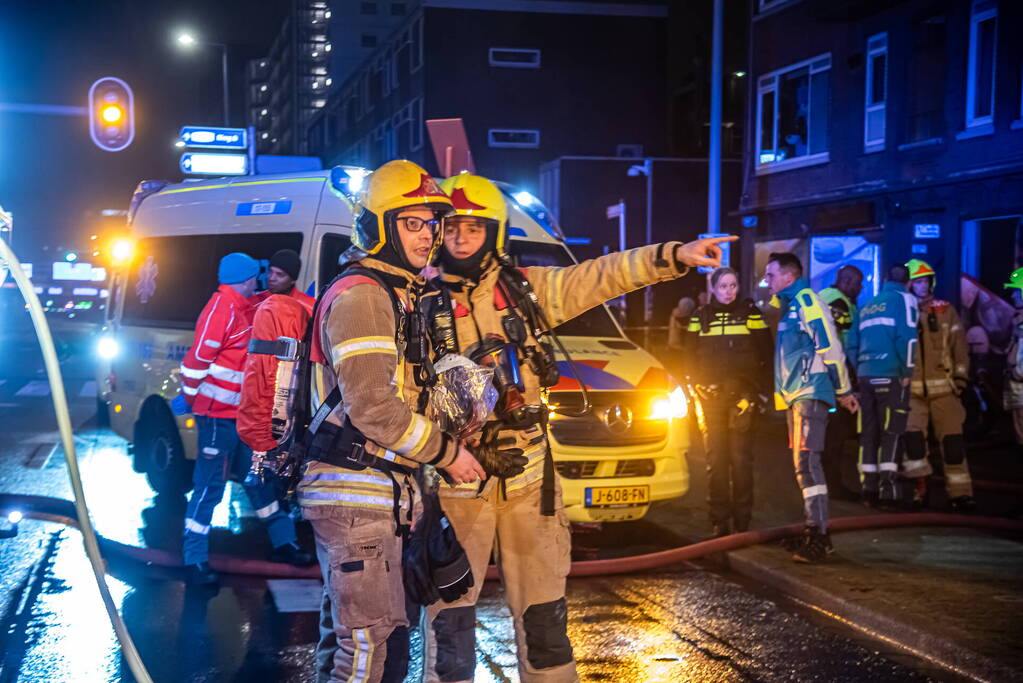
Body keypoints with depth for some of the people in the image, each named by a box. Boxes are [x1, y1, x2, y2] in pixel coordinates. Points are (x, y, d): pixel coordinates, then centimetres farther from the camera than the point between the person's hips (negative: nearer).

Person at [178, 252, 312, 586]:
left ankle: (283, 542, 27)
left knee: (258, 477, 16)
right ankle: (195, 560, -1)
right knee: (209, 485, -6)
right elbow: (199, 356, -18)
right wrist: (193, 398, -12)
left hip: (242, 413, 10)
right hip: (217, 414, -10)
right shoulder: (222, 307, -15)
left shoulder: (243, 308, 14)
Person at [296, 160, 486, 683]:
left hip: (373, 496, 11)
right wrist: (446, 452, -12)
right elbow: (371, 406, -21)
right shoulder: (359, 296, -13)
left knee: (345, 633, 18)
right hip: (356, 494, -11)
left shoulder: (397, 296, 19)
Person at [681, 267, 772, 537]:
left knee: (742, 458, -3)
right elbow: (689, 355, 13)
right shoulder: (701, 316, 11)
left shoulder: (750, 313, 6)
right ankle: (719, 521, 4)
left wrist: (759, 388, -3)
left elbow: (766, 353, 5)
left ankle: (742, 520, 3)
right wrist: (696, 384, -1)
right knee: (715, 459, 0)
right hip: (710, 397, 1)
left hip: (742, 394, -1)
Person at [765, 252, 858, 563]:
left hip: (810, 394, -10)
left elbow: (829, 346, -15)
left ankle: (818, 535, -15)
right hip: (794, 396, 10)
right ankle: (815, 532, 17)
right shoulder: (788, 306, 20)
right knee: (804, 465, 11)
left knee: (806, 462, -14)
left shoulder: (807, 300, -10)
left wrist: (843, 390, -12)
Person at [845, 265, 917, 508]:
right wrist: (907, 372, -7)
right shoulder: (904, 299, 1)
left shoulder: (867, 306, 20)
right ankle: (887, 490, -8)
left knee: (869, 433, 9)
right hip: (891, 377, -6)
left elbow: (851, 344, 17)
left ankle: (869, 488, 9)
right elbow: (907, 337, -13)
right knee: (891, 433, -4)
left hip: (866, 376, 6)